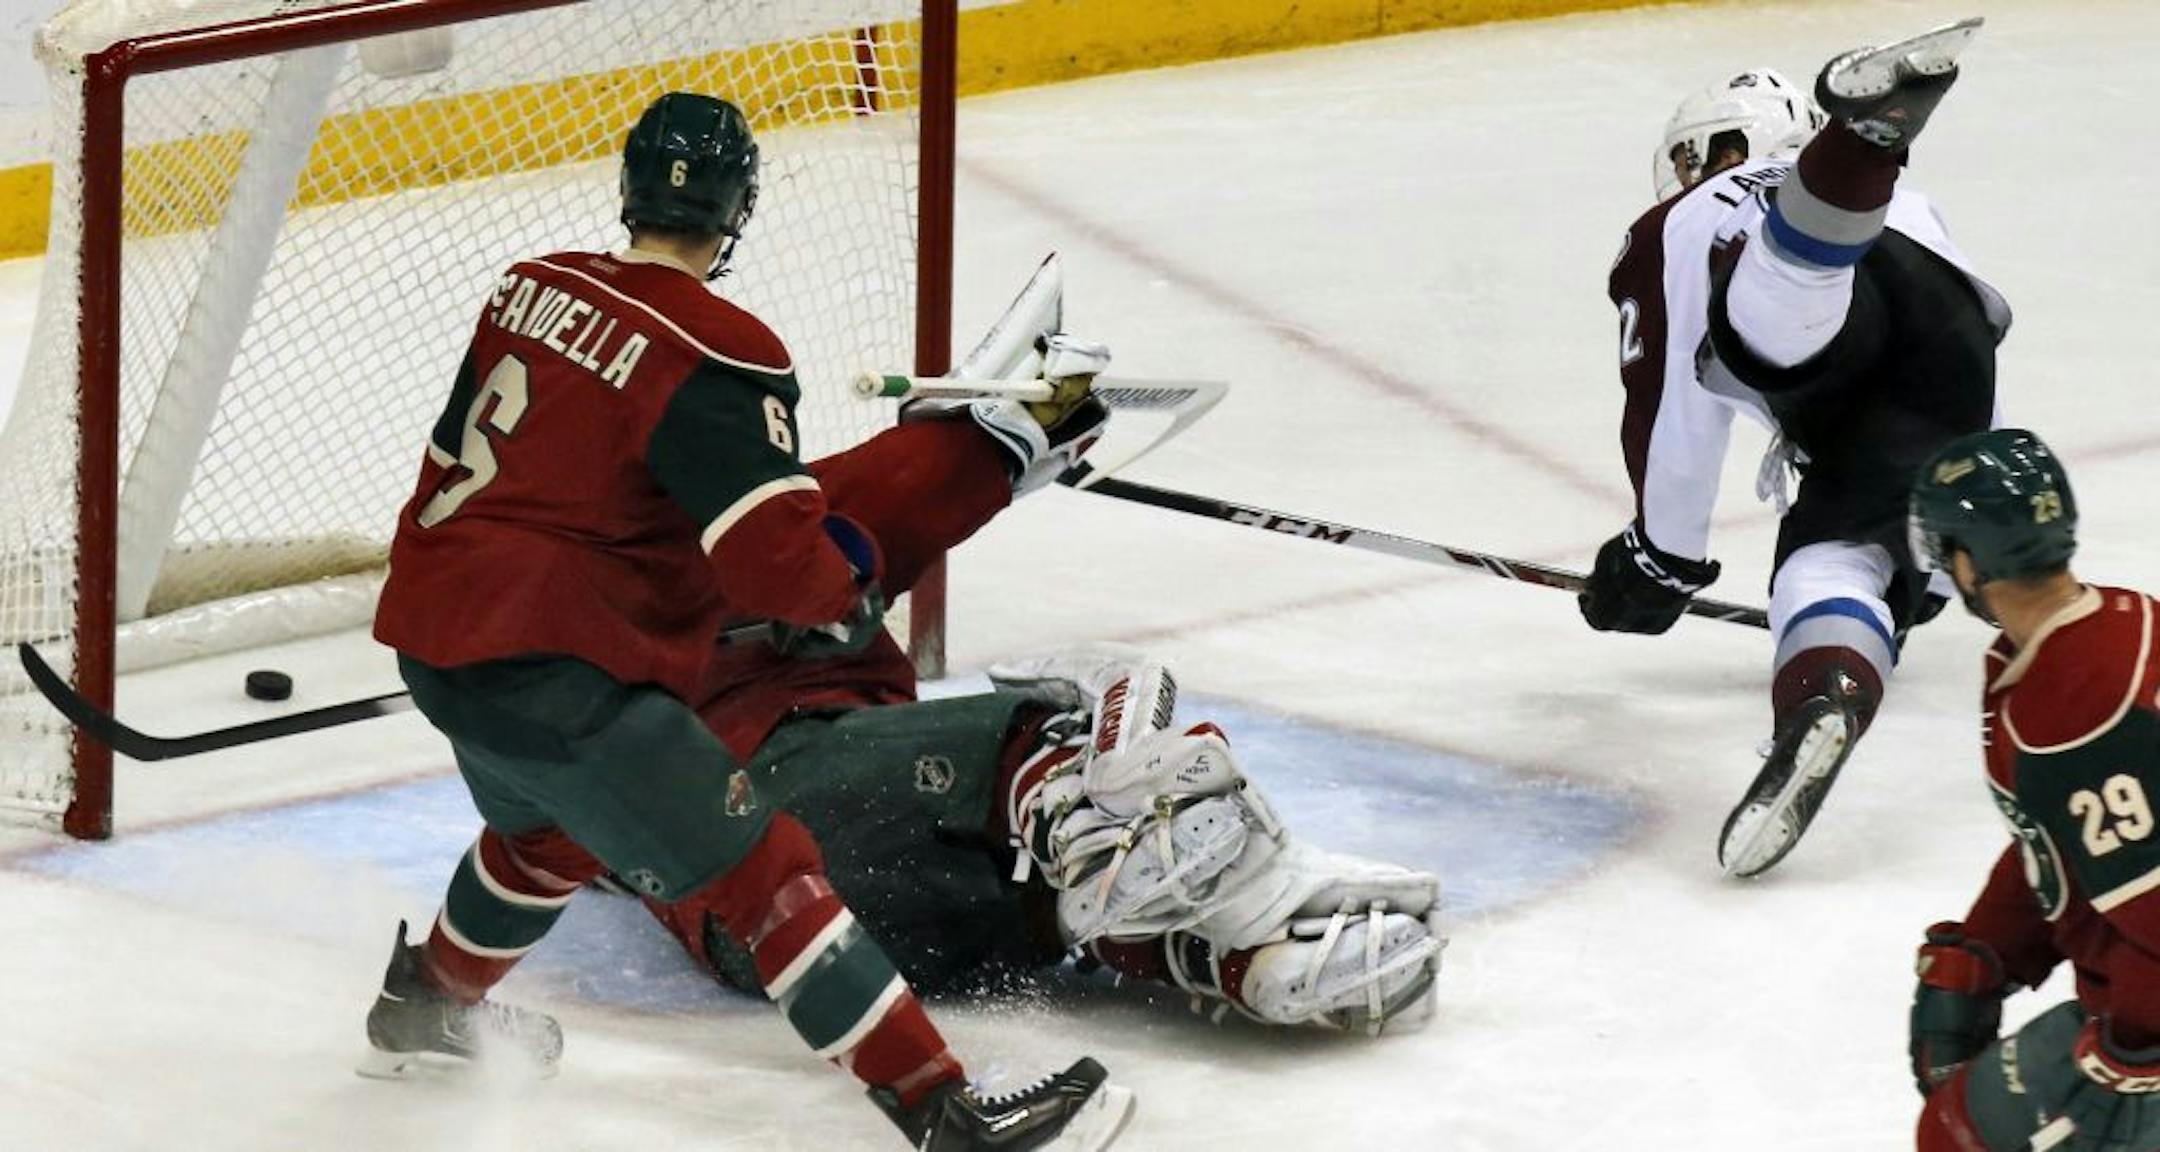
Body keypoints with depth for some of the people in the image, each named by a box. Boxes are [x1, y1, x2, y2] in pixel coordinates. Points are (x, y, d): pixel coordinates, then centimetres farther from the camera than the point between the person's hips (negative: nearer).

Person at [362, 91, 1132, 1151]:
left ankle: (426, 1005, 59)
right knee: (760, 866, -8)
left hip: (435, 625, 8)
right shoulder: (714, 356, -17)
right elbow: (772, 552, -23)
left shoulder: (535, 288, 7)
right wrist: (845, 600, -2)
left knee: (550, 827, 36)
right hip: (550, 672, -8)